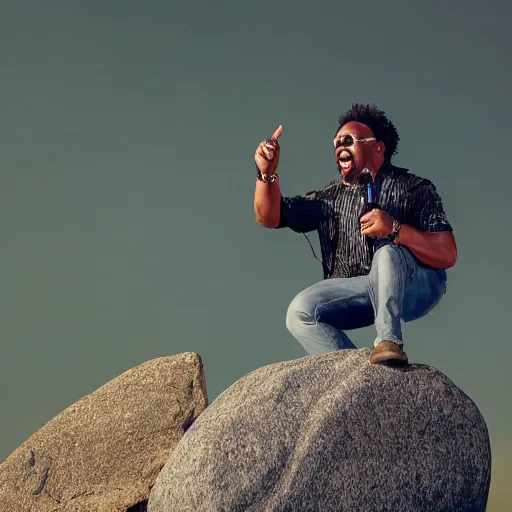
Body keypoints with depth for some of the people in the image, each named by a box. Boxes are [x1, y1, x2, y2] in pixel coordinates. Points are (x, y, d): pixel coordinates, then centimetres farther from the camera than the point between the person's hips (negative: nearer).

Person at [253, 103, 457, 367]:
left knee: (387, 251, -34)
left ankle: (389, 341, -36)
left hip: (416, 289, -5)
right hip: (362, 292, 5)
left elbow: (447, 256, -17)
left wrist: (395, 229, -32)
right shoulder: (331, 197, 8)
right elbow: (270, 217, 5)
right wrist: (267, 173, -13)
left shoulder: (412, 188, -8)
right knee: (300, 311, -19)